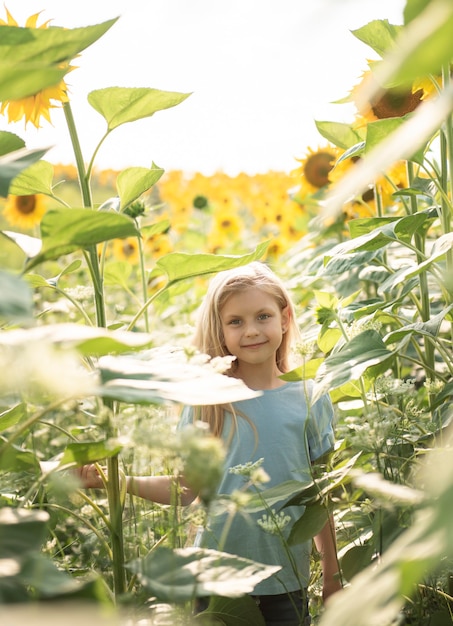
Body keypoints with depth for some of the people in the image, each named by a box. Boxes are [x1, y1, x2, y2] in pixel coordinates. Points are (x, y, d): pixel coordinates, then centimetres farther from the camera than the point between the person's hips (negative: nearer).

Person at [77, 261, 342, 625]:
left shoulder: (309, 400, -3)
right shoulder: (208, 403, -3)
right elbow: (187, 488, -1)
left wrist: (333, 576, 7)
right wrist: (118, 481, -14)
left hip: (286, 581, 0)